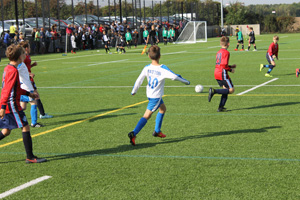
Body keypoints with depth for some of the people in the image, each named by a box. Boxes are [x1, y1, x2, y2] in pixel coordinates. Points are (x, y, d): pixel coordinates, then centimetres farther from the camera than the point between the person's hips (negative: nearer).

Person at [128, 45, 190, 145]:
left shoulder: (147, 68, -5)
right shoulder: (163, 69, -22)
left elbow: (139, 80, -2)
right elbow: (174, 76, -28)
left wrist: (134, 91, 12)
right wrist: (185, 81, -11)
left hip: (149, 94, 7)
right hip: (156, 96, -7)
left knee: (163, 108, 27)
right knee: (147, 115, -6)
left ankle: (157, 131, 30)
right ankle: (133, 134, -17)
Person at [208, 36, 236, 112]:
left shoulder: (219, 52, 15)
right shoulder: (226, 52, -12)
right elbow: (224, 65, -20)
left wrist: (230, 66, 26)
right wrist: (230, 70, -4)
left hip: (216, 73, 9)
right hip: (222, 73, -9)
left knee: (226, 89, 14)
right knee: (231, 90, -5)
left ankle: (221, 107, 5)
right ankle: (214, 91, -19)